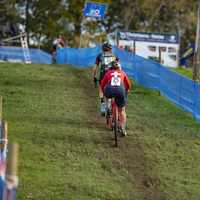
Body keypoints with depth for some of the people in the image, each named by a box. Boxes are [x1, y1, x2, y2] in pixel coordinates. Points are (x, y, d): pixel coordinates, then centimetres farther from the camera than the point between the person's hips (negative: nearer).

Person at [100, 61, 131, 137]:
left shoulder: (108, 73, 27)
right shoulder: (122, 73, 30)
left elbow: (102, 86, 31)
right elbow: (128, 85, 37)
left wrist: (103, 91, 53)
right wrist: (126, 90, 59)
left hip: (109, 90, 0)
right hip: (120, 90, 0)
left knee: (106, 96, 40)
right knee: (122, 111, 19)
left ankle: (108, 107, 15)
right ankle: (123, 129, 14)